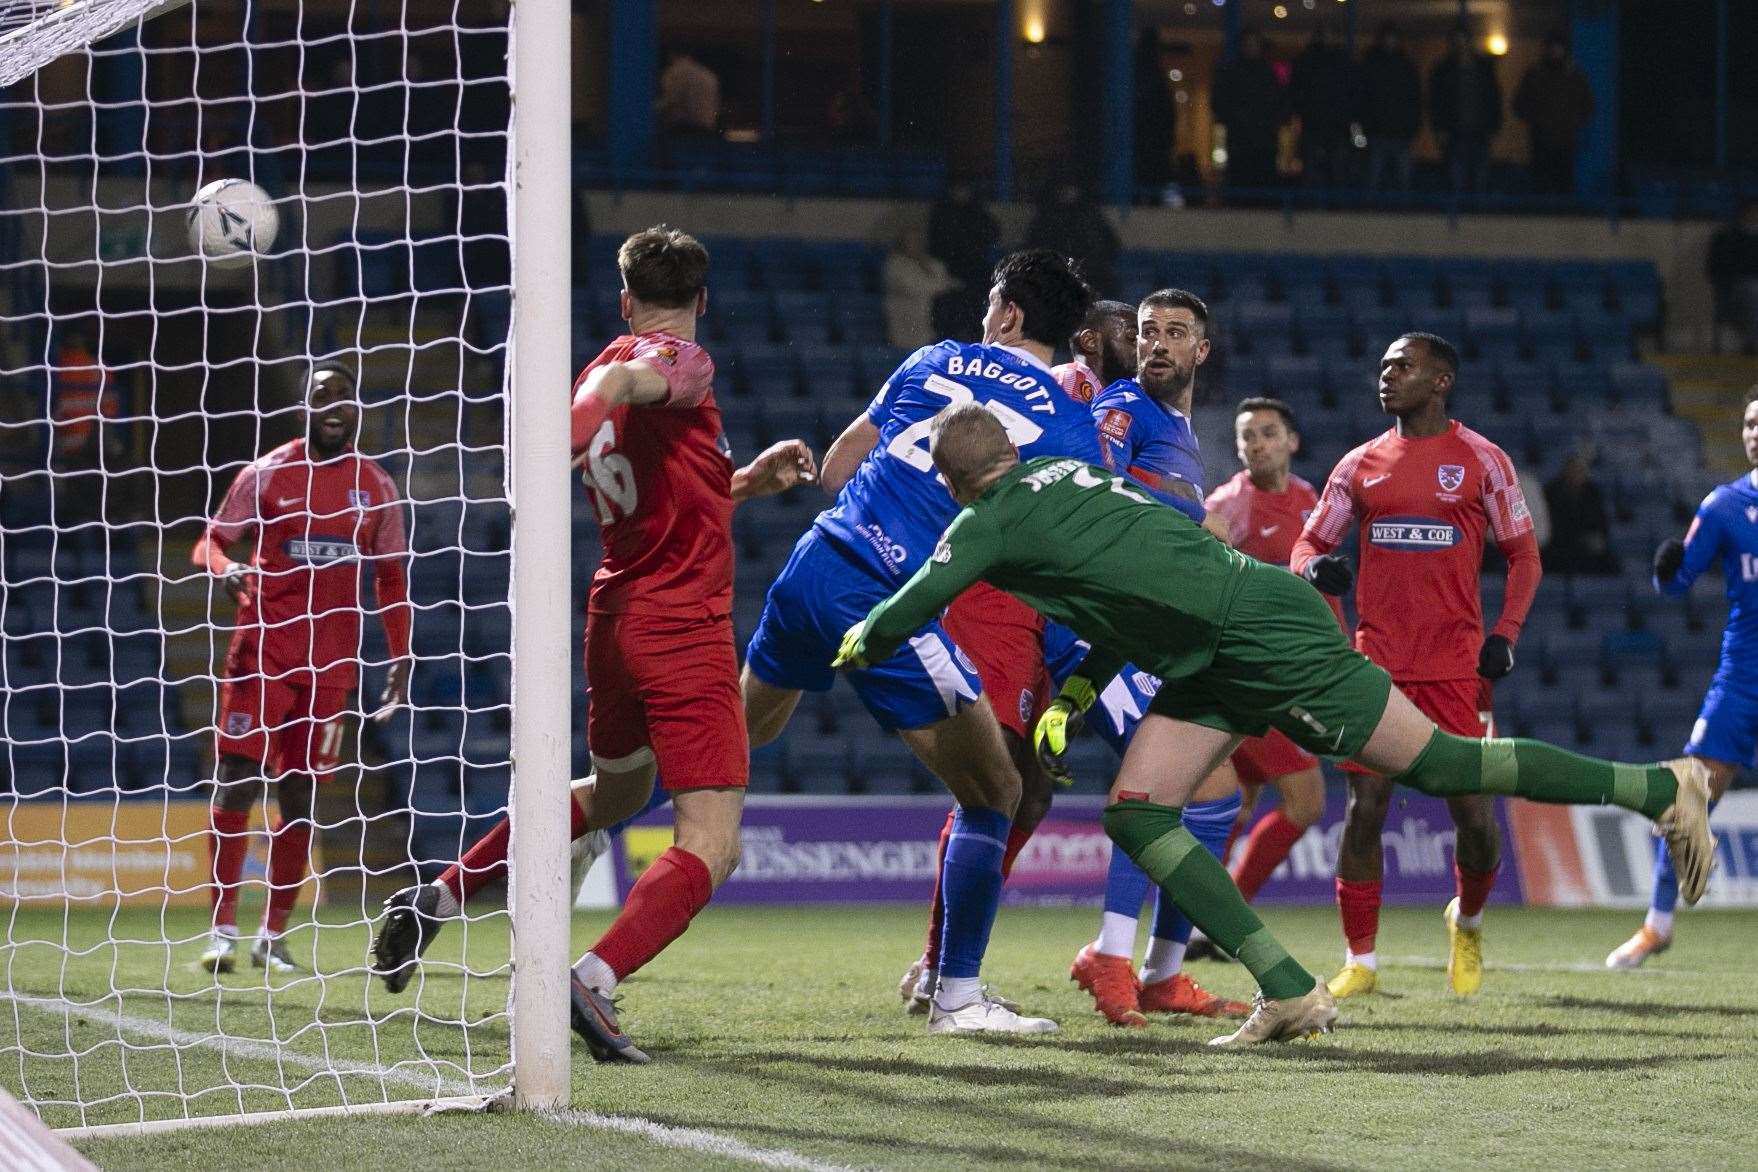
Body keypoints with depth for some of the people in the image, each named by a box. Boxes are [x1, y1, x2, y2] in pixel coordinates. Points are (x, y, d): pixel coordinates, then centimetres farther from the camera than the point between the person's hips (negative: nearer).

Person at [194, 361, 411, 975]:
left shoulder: (376, 486, 9)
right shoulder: (267, 473, 2)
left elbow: (391, 577, 16)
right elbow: (209, 542, 4)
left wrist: (401, 659, 9)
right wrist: (225, 568, -20)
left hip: (331, 660, 2)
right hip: (262, 650, -2)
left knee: (300, 794, 2)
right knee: (237, 781, -11)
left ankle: (275, 934, 11)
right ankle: (224, 928, -7)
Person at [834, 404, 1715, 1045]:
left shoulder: (990, 523, -8)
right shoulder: (1064, 476, 17)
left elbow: (910, 610, -7)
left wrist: (860, 644, 14)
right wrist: (1073, 697, 21)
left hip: (1263, 630, -9)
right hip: (1218, 661, 9)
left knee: (1431, 762, -5)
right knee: (1136, 814, 2)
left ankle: (1658, 789, 4)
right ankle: (1288, 993, -1)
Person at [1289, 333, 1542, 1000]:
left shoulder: (1482, 461, 3)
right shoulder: (1361, 465, 11)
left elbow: (1523, 555, 7)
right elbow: (1310, 542, 14)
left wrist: (1505, 635, -7)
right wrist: (1313, 567, -11)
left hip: (1456, 669, -2)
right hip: (1377, 663, 2)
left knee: (1475, 814, -5)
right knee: (1364, 807, -5)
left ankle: (1468, 920, 26)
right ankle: (1360, 962, 4)